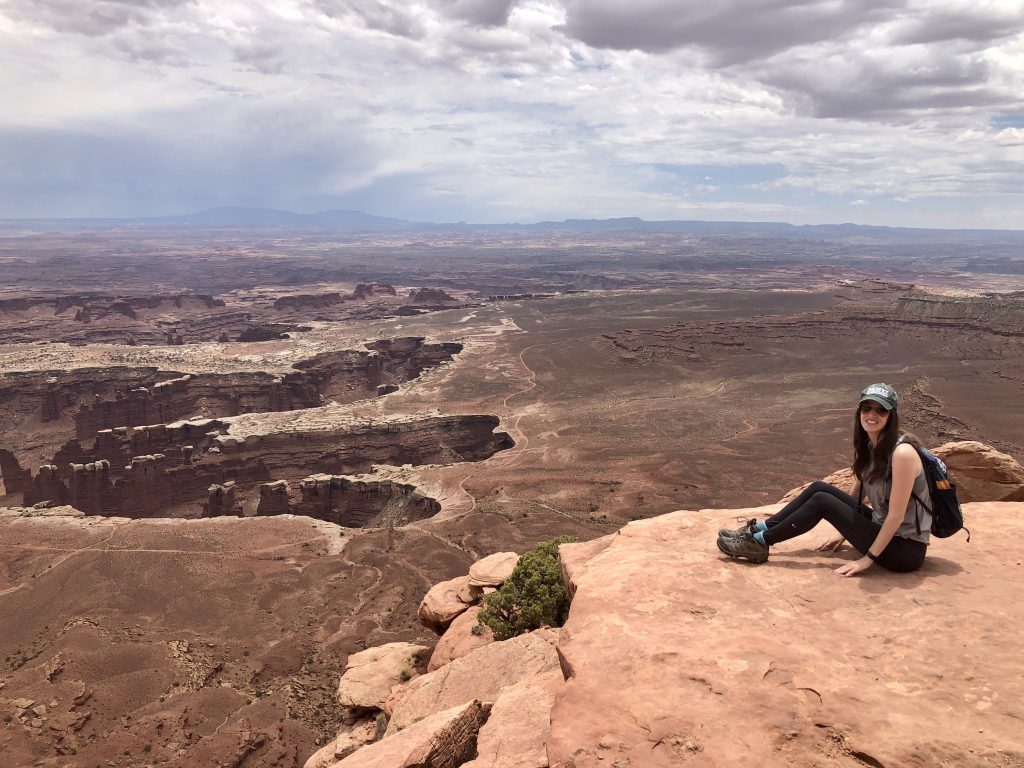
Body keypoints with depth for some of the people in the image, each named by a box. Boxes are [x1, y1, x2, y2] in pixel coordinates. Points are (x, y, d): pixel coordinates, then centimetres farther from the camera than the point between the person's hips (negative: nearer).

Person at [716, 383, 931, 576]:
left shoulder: (902, 453, -25)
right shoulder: (867, 445, 2)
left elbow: (896, 515, -23)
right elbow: (856, 494, 14)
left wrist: (868, 558, -19)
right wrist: (845, 533, 16)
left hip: (905, 548, -8)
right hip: (882, 530, 8)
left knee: (822, 501, -15)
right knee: (818, 488, -2)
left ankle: (759, 543, -6)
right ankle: (758, 530, 1)